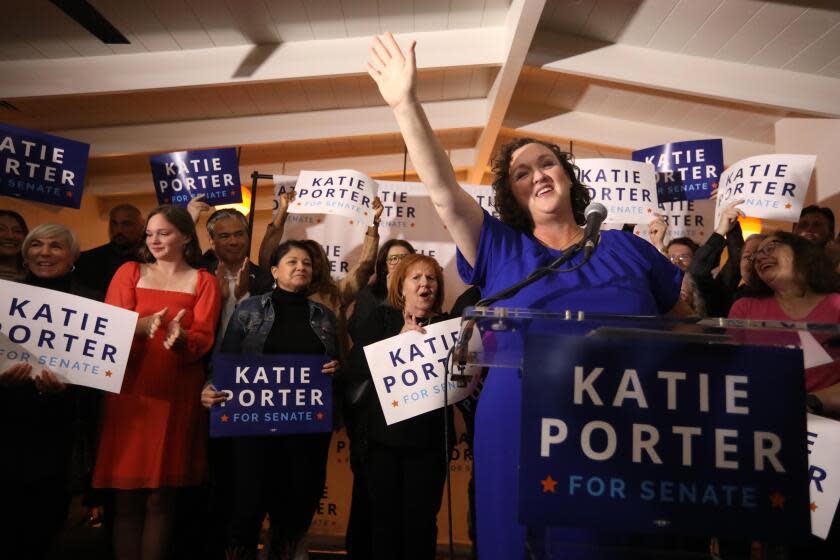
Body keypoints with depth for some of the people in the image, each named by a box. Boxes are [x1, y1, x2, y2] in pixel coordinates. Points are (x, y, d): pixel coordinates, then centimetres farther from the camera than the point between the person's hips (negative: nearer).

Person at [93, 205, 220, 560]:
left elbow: (203, 339, -2)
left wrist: (180, 337, -24)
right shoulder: (129, 272, 10)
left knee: (161, 495, 3)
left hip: (177, 393, -1)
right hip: (129, 389, 1)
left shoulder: (204, 282, 8)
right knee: (126, 493, 2)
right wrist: (143, 325, -21)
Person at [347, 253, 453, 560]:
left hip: (428, 438, 0)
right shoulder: (381, 318, 4)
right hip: (383, 434, 1)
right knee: (384, 516, 9)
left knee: (421, 520, 7)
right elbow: (356, 365, -7)